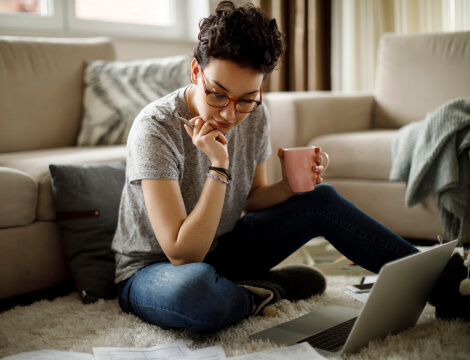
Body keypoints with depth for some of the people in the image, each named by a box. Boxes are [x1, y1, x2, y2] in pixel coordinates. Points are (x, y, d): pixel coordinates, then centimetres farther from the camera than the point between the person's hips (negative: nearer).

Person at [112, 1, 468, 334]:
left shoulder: (254, 117, -8)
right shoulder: (156, 128, -28)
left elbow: (251, 199, 7)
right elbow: (183, 255, -31)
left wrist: (290, 186, -14)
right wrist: (219, 168, -35)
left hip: (218, 249, 6)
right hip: (151, 271, -6)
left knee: (321, 199, -7)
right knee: (195, 287, -43)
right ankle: (265, 292, -9)